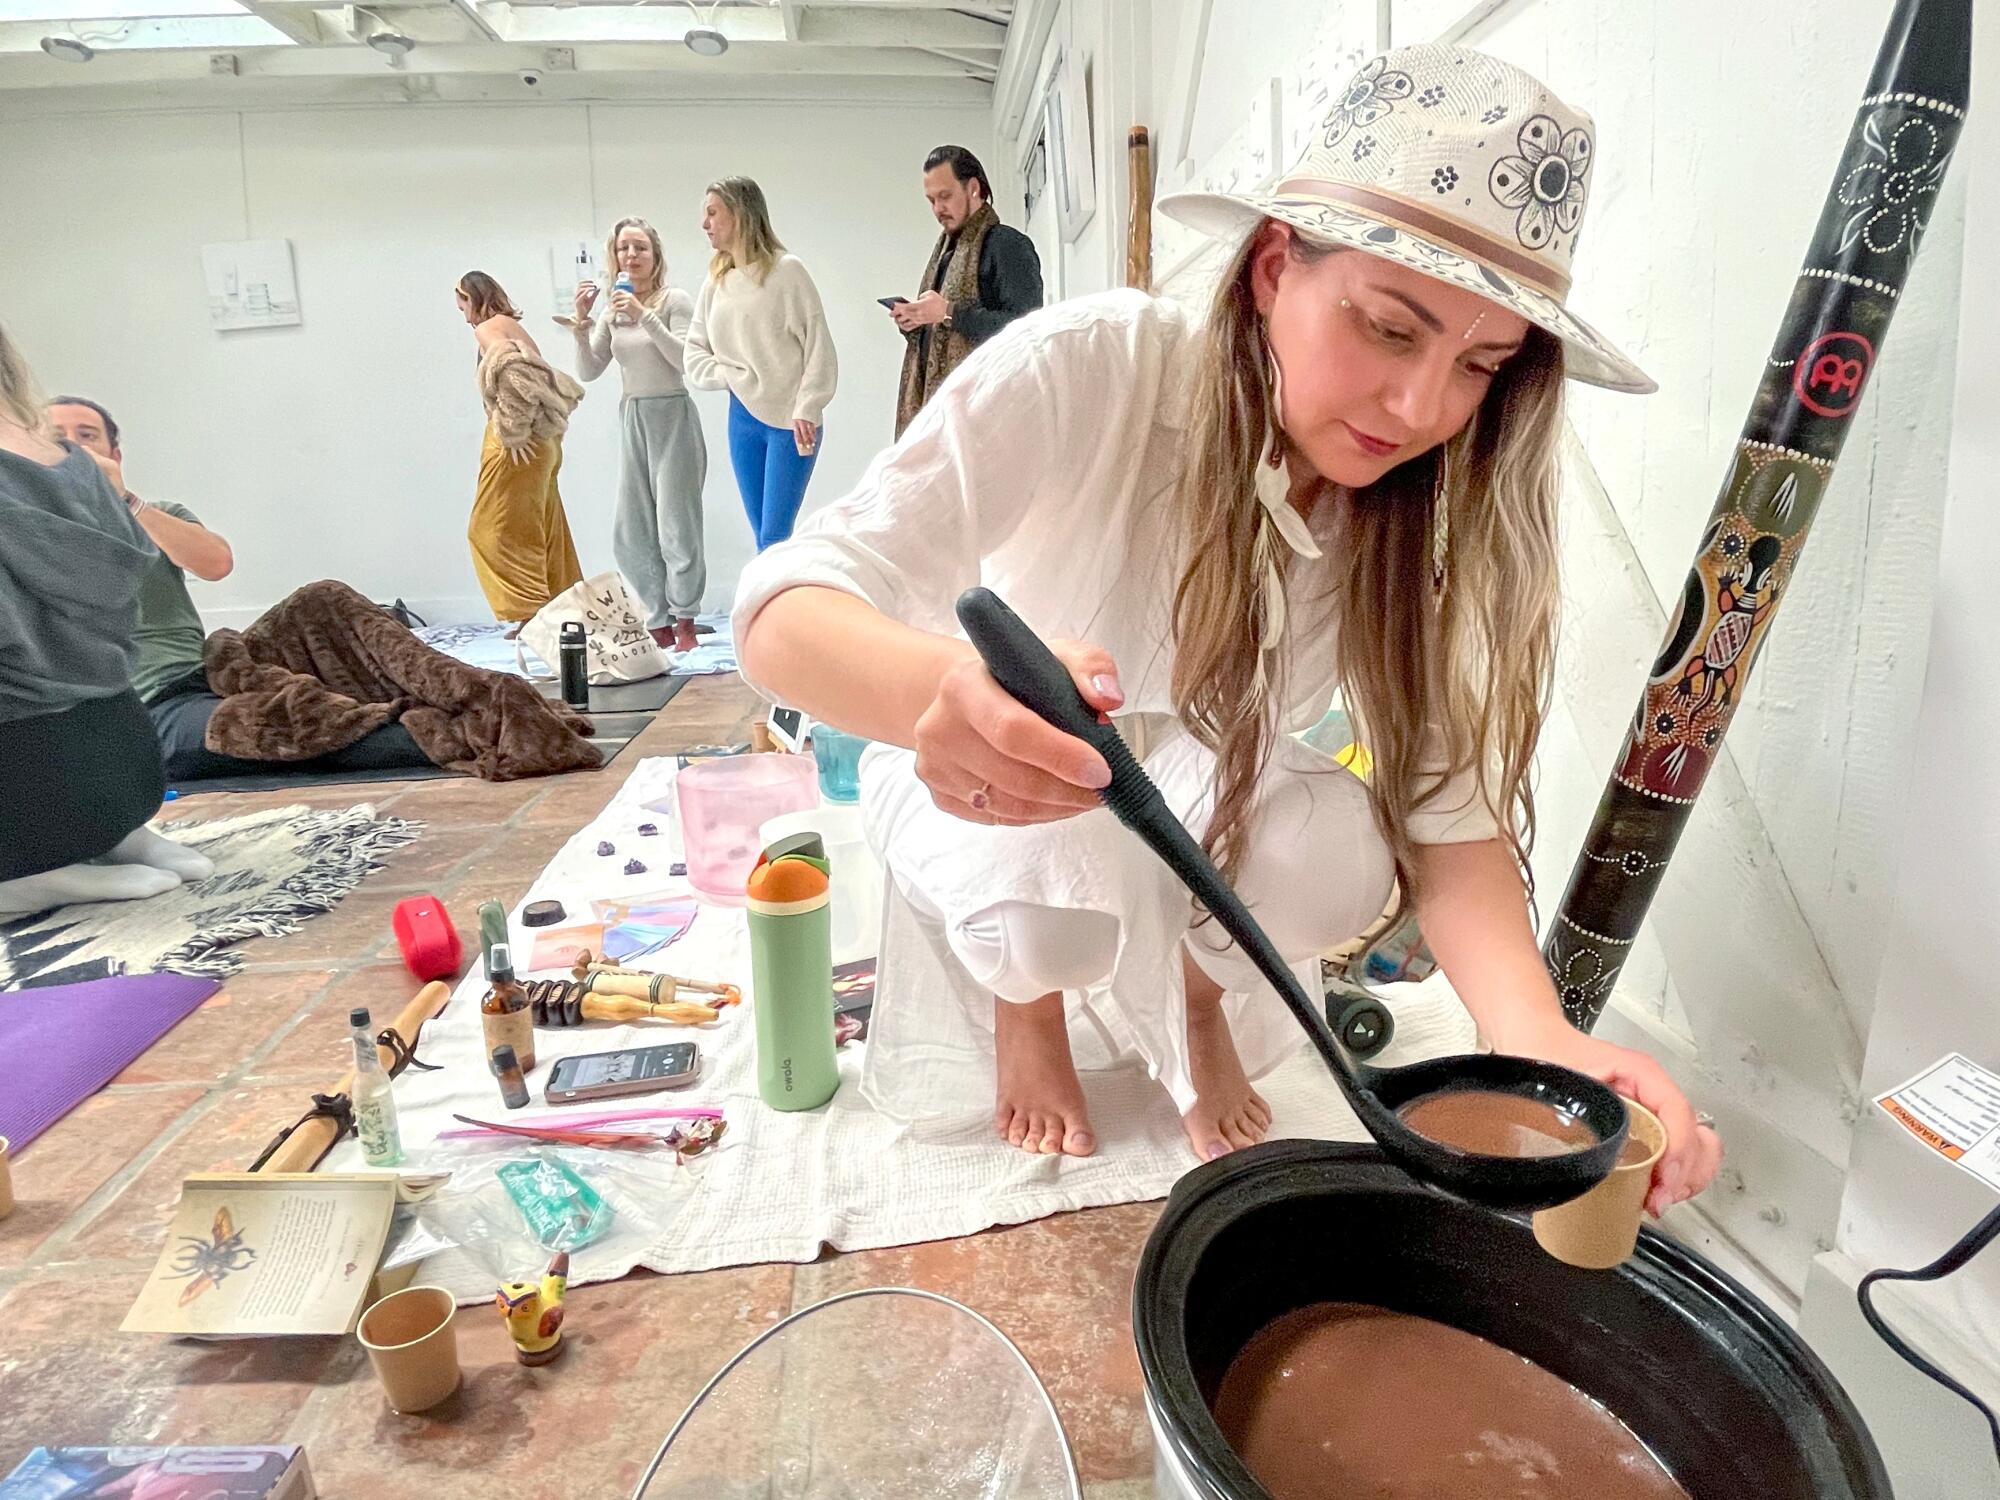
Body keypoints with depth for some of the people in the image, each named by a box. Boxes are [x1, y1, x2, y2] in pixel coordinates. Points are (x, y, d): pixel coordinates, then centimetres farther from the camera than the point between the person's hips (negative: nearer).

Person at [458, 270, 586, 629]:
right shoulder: (513, 326, 20)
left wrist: (512, 432, -20)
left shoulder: (488, 329, -6)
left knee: (495, 530, -4)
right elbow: (543, 379, 19)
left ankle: (531, 612, -9)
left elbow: (511, 369, -24)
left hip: (516, 446, -9)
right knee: (543, 530, 12)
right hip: (541, 442, 9)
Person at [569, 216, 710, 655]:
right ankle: (660, 624, 15)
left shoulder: (674, 300, -3)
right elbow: (588, 372, 9)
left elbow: (687, 360, -15)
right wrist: (582, 323, -4)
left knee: (676, 529, -5)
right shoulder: (614, 310, 12)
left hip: (672, 417, -6)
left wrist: (645, 316, -20)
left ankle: (684, 622, 10)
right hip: (633, 421, 6)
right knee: (630, 534, 4)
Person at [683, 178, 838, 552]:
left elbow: (818, 344, -9)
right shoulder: (716, 280, 9)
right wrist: (729, 376, -6)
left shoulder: (785, 270, -6)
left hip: (791, 420, -6)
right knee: (762, 536, 8)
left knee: (775, 538, -9)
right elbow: (694, 352, 12)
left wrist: (806, 411, -15)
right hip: (743, 419, 6)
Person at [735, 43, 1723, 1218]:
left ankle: (1200, 995, 9)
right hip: (982, 787, -2)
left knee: (1340, 850, -27)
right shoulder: (1089, 371, -30)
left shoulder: (1442, 510, -17)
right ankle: (1027, 998, 6)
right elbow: (785, 615, -35)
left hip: (1212, 800, 3)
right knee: (1072, 859, -34)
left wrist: (1538, 1039, -40)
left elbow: (1451, 809, -20)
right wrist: (944, 691, -58)